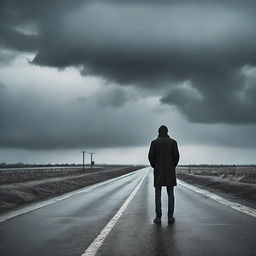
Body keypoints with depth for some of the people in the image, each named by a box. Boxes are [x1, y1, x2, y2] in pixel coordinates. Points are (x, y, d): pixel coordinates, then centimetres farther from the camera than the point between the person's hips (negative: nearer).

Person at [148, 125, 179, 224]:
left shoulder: (154, 142, -1)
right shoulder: (173, 142, 1)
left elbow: (151, 156, -4)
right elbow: (176, 156, -3)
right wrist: (173, 166, 12)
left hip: (158, 171, 0)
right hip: (170, 171, 1)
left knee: (158, 194, 3)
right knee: (170, 194, 5)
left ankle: (158, 217, 0)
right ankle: (170, 217, 2)